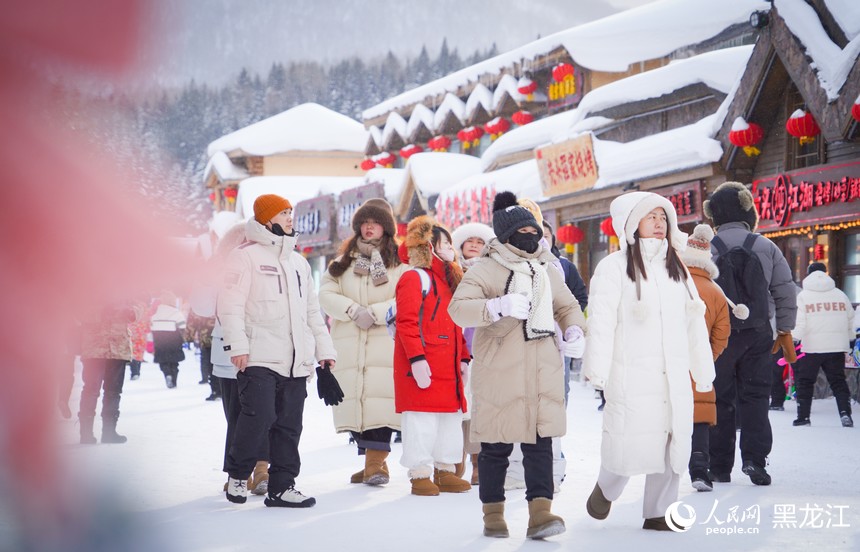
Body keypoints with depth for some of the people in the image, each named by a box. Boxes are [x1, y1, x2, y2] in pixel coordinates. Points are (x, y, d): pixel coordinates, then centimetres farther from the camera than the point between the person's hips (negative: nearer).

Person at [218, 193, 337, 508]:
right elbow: (230, 304, -9)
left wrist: (324, 348, 17)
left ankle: (282, 487, 13)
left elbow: (312, 311, 25)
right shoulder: (246, 255, -1)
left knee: (289, 425, 6)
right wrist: (237, 345, -18)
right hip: (259, 358, -7)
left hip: (295, 361, 7)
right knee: (258, 417, -13)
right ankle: (238, 475, 8)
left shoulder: (299, 262, 21)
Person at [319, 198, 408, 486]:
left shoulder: (399, 264, 7)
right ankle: (372, 461, 13)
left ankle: (376, 463, -13)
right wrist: (353, 310, -10)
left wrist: (374, 313, -13)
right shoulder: (343, 262, 18)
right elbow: (325, 295, 5)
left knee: (379, 402, -15)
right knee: (354, 402, 2)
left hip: (384, 345, -4)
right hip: (348, 346, 4)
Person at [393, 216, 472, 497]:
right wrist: (417, 358, -22)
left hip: (448, 366, 9)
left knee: (451, 416, 11)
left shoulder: (450, 280, 21)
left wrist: (463, 358, 16)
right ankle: (420, 475, 0)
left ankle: (445, 471, 20)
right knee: (421, 419, -6)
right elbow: (407, 323, -15)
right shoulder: (414, 278, -7)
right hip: (422, 367, -9)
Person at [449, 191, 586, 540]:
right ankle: (493, 514, 16)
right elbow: (458, 308, -15)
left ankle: (539, 513, -5)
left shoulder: (546, 271, 17)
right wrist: (499, 306, -31)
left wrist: (573, 328, 5)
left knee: (540, 442, -3)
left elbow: (567, 305, 28)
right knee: (497, 446, 3)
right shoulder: (487, 270, -4)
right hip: (500, 374, -5)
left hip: (543, 374, 5)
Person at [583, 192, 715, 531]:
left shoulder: (676, 268, 17)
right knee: (630, 442, -7)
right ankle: (606, 489, 22)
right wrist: (597, 369, -16)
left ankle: (657, 513, 15)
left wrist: (703, 370, 16)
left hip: (674, 376, 6)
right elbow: (601, 321, -10)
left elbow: (694, 323, 18)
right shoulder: (615, 267, -3)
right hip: (631, 376, -6)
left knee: (672, 442, 3)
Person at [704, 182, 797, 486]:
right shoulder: (766, 247, 0)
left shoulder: (706, 249, -6)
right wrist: (785, 331, 12)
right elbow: (786, 293, 2)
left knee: (719, 400, 6)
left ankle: (720, 467, 8)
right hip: (758, 335, 1)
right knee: (755, 397, 8)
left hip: (718, 335, -1)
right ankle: (754, 459, -5)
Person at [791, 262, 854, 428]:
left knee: (805, 382, 9)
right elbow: (850, 319, 13)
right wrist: (850, 340, 25)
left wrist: (793, 340, 4)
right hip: (837, 346, 3)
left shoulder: (803, 296, -3)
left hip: (811, 347, -3)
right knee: (838, 381, 8)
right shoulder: (840, 294, 7)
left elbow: (798, 323, -10)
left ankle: (803, 416, 9)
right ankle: (845, 412, -7)